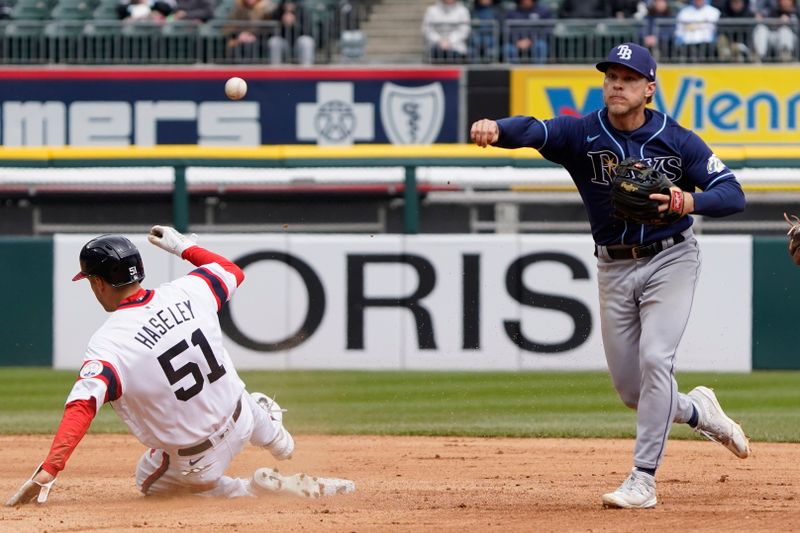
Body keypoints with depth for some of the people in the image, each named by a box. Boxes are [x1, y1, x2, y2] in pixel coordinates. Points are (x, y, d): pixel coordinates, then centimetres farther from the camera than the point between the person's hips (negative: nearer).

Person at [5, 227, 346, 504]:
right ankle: (275, 439, 59)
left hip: (194, 465, -5)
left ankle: (253, 489, 11)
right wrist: (183, 247, 22)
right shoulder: (189, 291, -10)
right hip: (240, 424, 5)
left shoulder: (108, 345, -25)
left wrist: (48, 472, -41)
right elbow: (233, 271, 11)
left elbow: (81, 408, -36)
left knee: (150, 482, 29)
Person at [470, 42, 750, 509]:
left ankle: (644, 480, -15)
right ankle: (698, 411, 37)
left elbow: (733, 194, -12)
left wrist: (691, 201, -33)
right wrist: (497, 129, -52)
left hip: (670, 261, -3)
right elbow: (534, 131, -29)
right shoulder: (583, 134, -9)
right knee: (629, 386, 6)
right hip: (614, 268, 3)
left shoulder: (678, 141, -10)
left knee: (655, 359, -20)